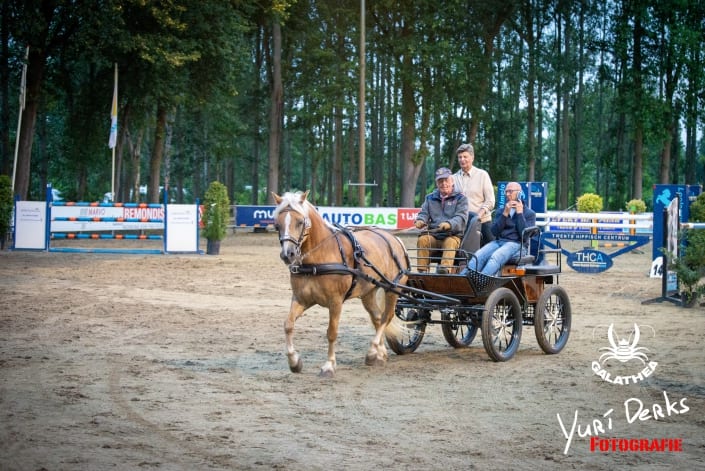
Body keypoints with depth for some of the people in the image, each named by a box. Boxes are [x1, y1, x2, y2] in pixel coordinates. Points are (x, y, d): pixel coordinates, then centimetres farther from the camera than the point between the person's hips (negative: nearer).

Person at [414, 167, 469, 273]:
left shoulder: (460, 198, 7)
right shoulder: (430, 198, 21)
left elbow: (461, 218, -7)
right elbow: (424, 213, 13)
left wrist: (449, 224, -30)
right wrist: (420, 220, -14)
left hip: (453, 235, -3)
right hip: (433, 235, 3)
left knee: (450, 242, -35)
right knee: (422, 240, -27)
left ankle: (445, 268, -57)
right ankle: (422, 270, -34)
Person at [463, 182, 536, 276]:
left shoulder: (529, 213, 11)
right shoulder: (502, 211, 24)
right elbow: (494, 231, 8)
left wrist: (519, 213, -4)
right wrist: (505, 214, -1)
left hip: (516, 244, -5)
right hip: (499, 241, 5)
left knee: (495, 257, -36)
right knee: (478, 255, -27)